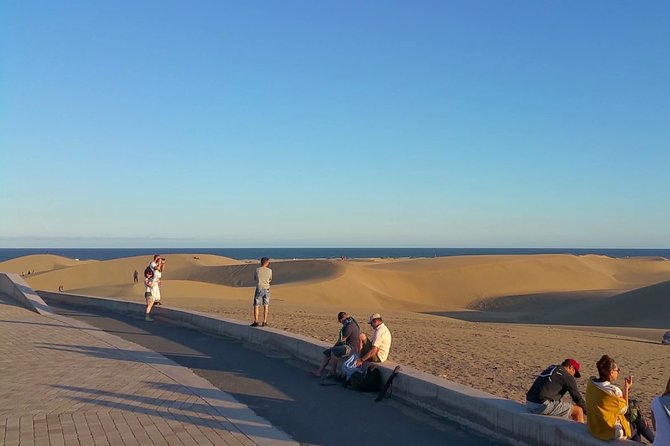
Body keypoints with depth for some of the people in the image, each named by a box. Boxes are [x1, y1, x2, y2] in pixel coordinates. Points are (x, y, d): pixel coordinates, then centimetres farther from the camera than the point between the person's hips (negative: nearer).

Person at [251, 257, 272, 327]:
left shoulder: (257, 270, -4)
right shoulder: (269, 270, -2)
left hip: (259, 289, -2)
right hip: (266, 289, 2)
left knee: (256, 306, 5)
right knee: (266, 306, 10)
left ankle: (256, 322, 2)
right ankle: (264, 322, 10)